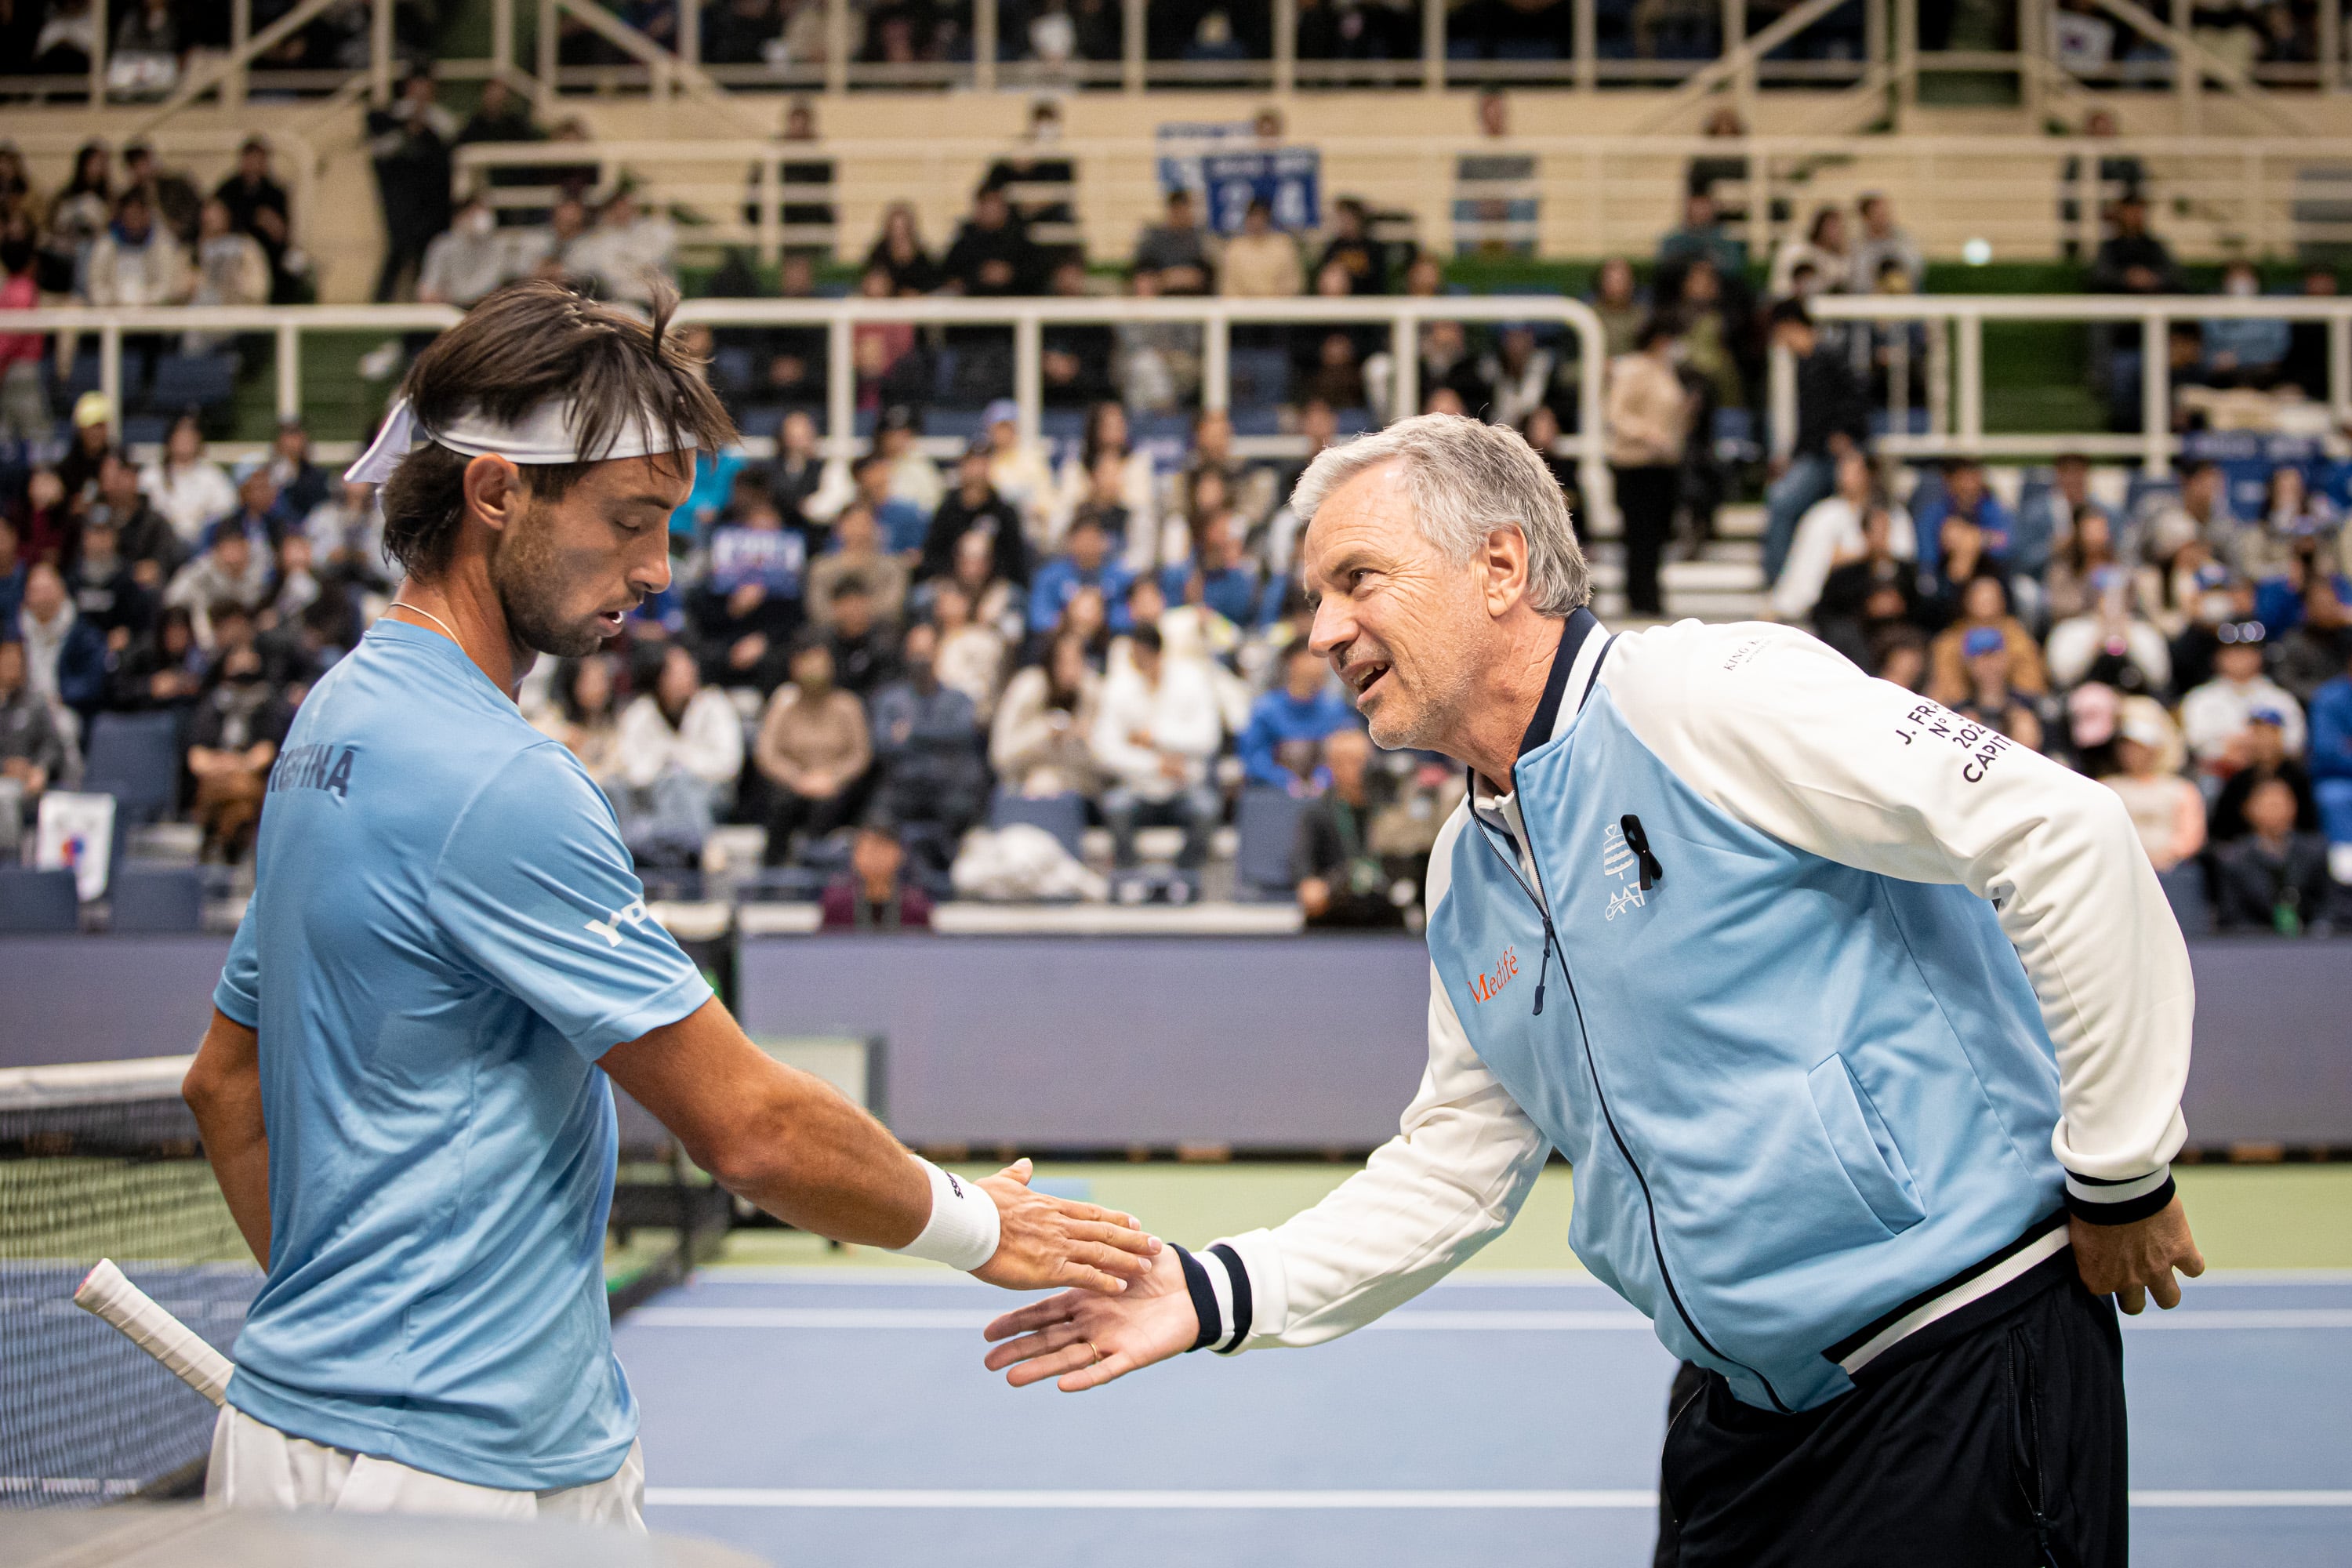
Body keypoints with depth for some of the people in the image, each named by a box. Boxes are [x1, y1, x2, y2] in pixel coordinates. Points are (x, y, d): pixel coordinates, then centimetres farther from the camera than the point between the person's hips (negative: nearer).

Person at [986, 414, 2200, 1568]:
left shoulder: (1706, 693, -14)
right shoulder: (1463, 879, 12)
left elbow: (2065, 832, -20)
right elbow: (1453, 1165, 19)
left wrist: (2122, 1169, -16)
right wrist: (1215, 1295, 8)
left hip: (1964, 1351, -8)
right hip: (1751, 1406, 8)